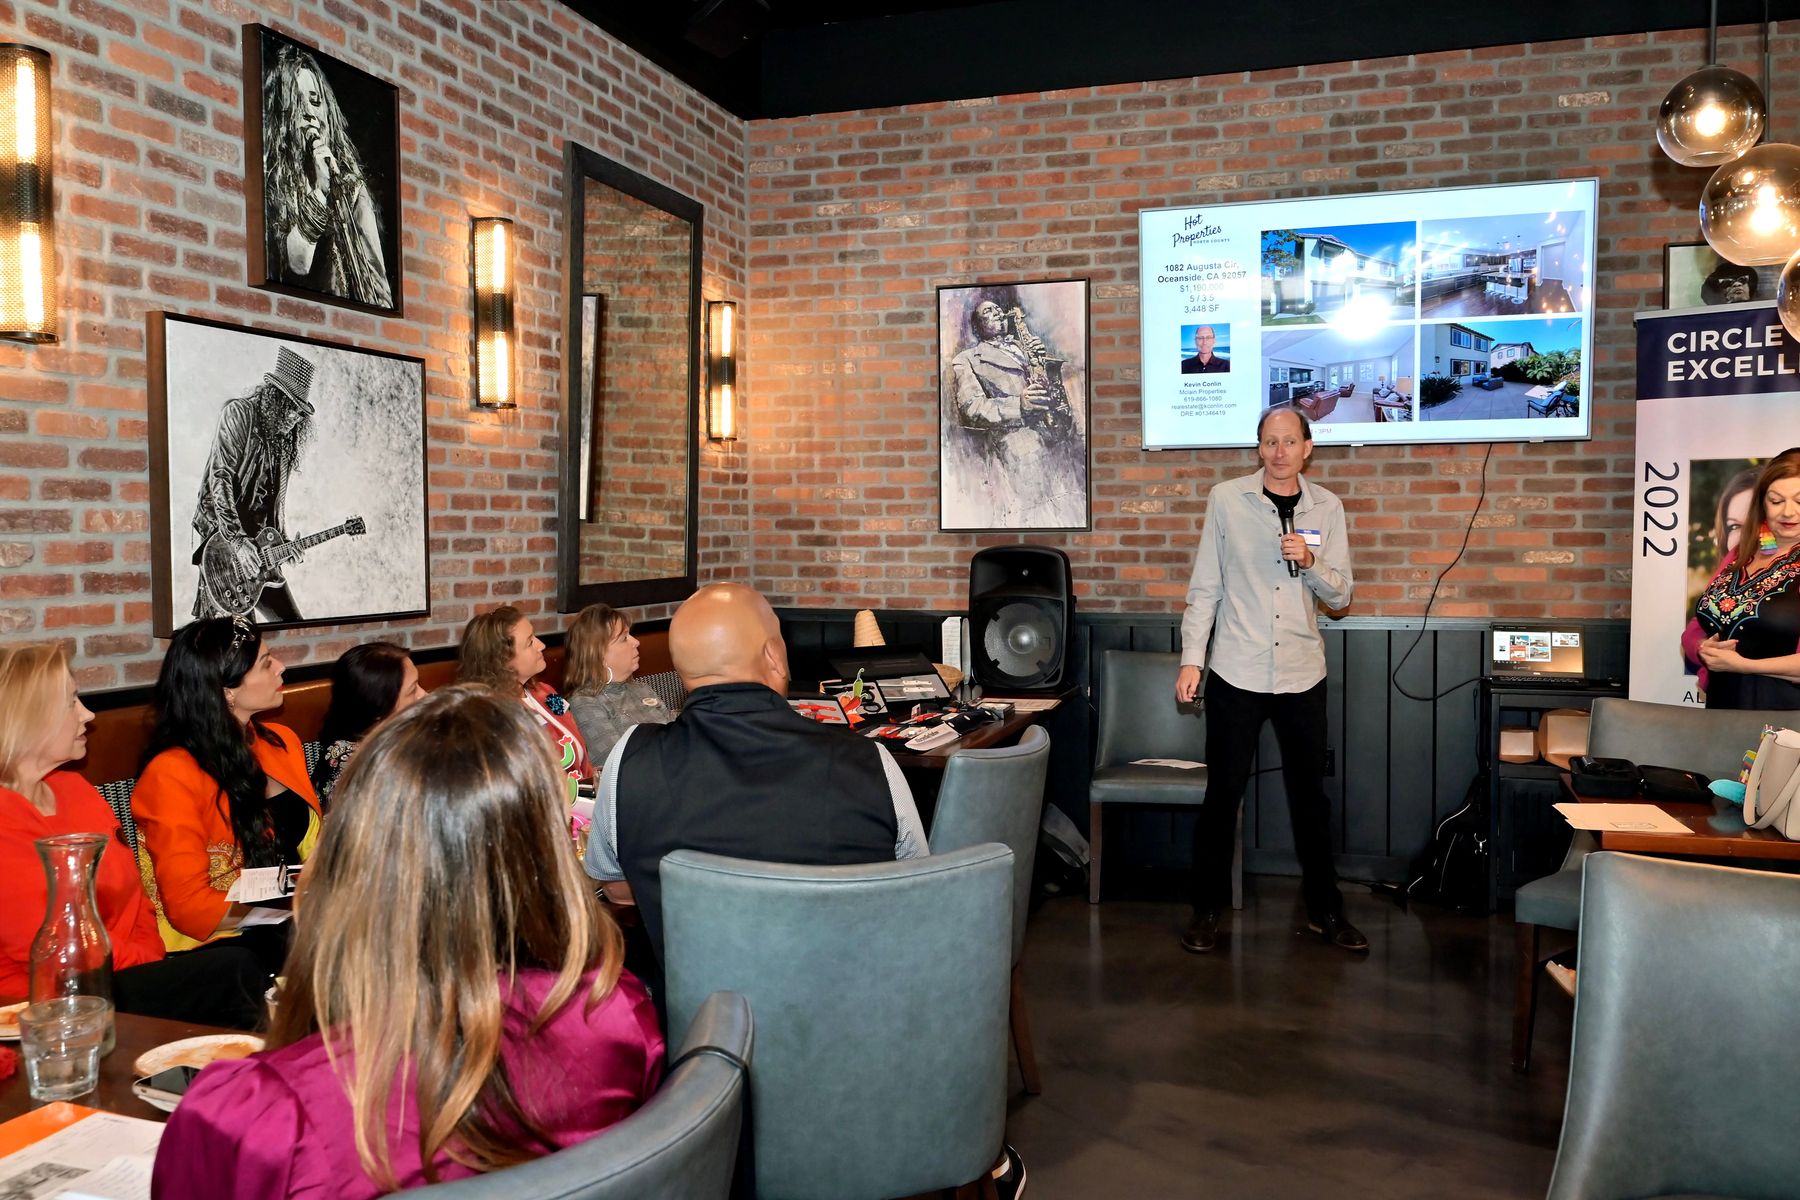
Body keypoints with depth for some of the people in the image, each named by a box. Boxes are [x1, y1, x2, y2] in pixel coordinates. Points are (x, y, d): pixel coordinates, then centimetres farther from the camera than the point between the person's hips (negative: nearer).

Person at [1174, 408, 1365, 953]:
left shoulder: (1326, 508, 5)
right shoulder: (1226, 499, -1)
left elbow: (1341, 594, 5)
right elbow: (1204, 586, 0)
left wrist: (1309, 561, -14)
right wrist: (1191, 658, -5)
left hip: (1302, 673, 2)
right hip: (1236, 672, -2)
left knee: (1310, 795, 11)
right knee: (1223, 793, 5)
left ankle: (1325, 910, 25)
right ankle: (1207, 909, 18)